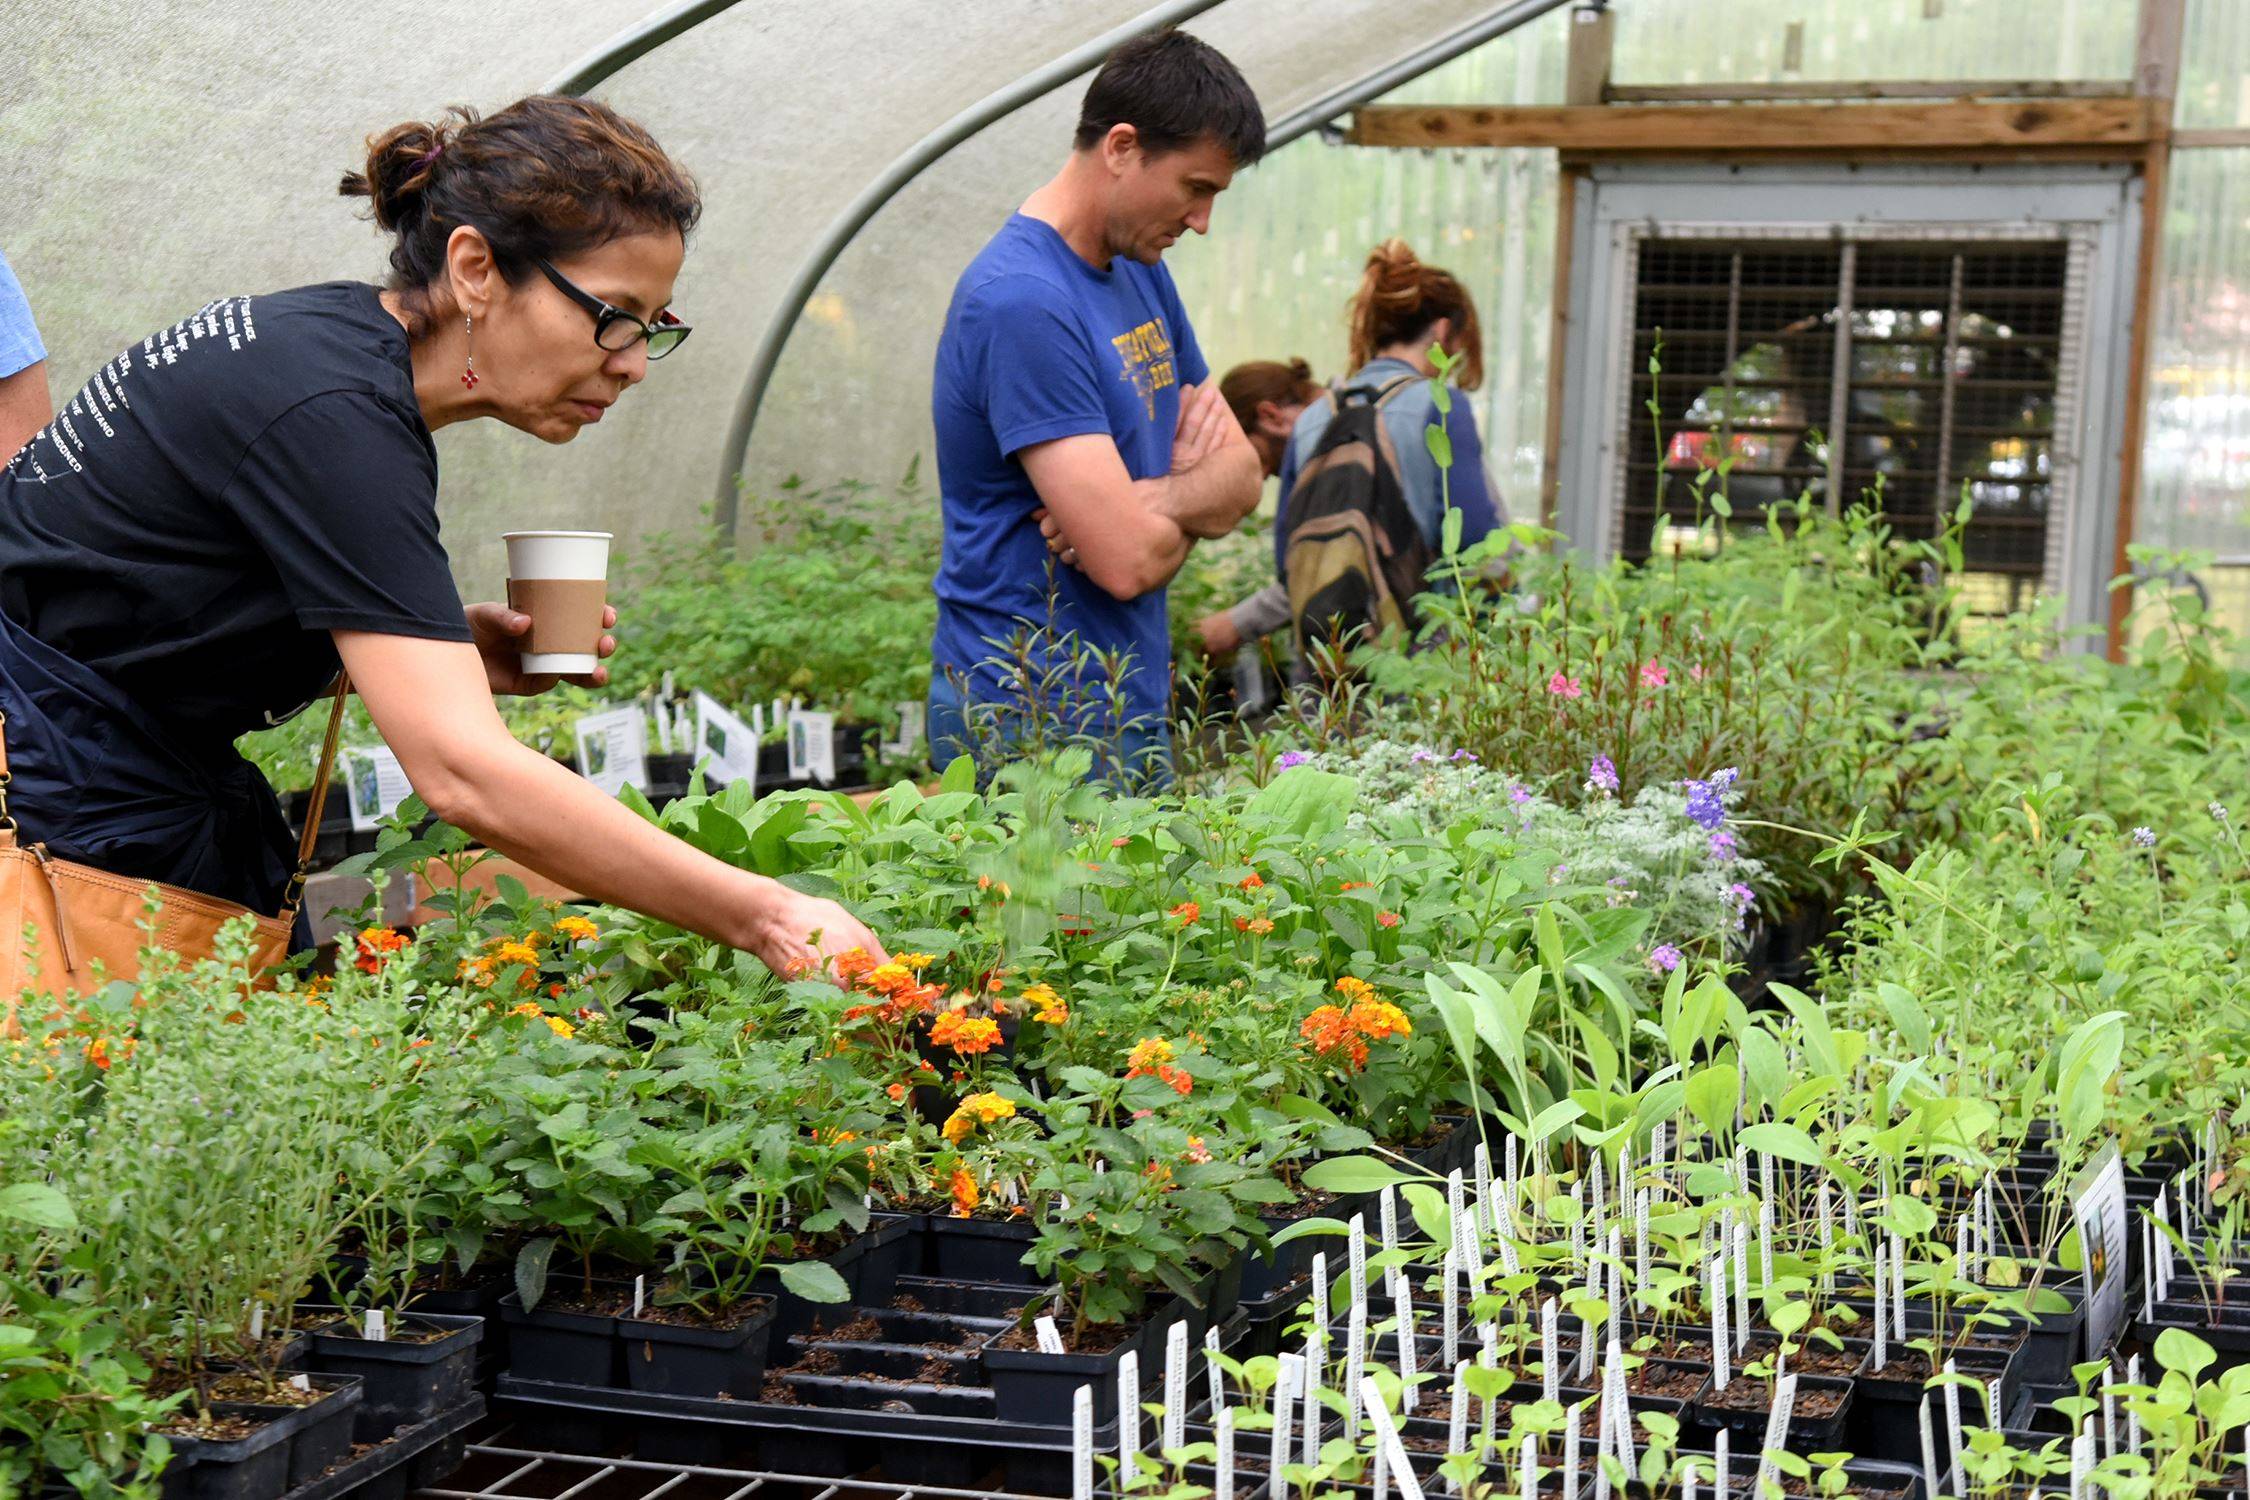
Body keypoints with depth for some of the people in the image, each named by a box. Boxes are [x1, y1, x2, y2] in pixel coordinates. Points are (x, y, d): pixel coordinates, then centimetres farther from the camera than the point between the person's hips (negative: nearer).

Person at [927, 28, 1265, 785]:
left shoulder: (1142, 271, 11)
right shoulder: (1022, 302, -20)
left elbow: (1241, 475, 11)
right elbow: (1128, 561, -24)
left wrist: (1153, 498, -11)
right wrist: (1189, 509, -1)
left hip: (1127, 710, 9)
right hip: (1040, 723, -9)